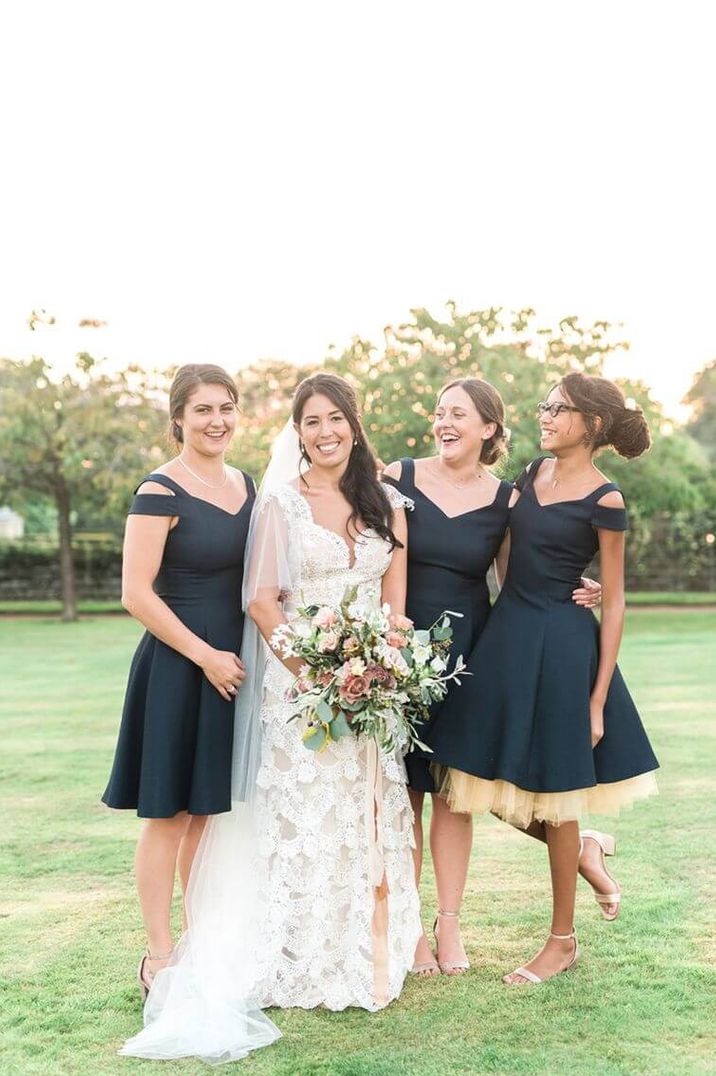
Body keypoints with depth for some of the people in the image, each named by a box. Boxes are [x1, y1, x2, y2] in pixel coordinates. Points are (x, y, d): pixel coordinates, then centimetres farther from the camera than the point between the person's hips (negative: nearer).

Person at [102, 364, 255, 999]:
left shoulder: (246, 485, 10)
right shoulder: (160, 493, -11)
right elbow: (137, 594, -16)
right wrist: (205, 655, -15)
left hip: (231, 662, 7)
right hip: (178, 663, -7)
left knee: (209, 811, 15)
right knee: (168, 812, 2)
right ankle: (159, 957, 13)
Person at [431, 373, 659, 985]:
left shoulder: (604, 502, -10)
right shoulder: (535, 472, 9)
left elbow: (614, 603, -8)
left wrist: (598, 701, -11)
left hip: (561, 645, -7)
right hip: (506, 636, 7)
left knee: (552, 796, 4)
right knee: (498, 792, 10)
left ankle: (563, 941, 20)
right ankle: (587, 853, 35)